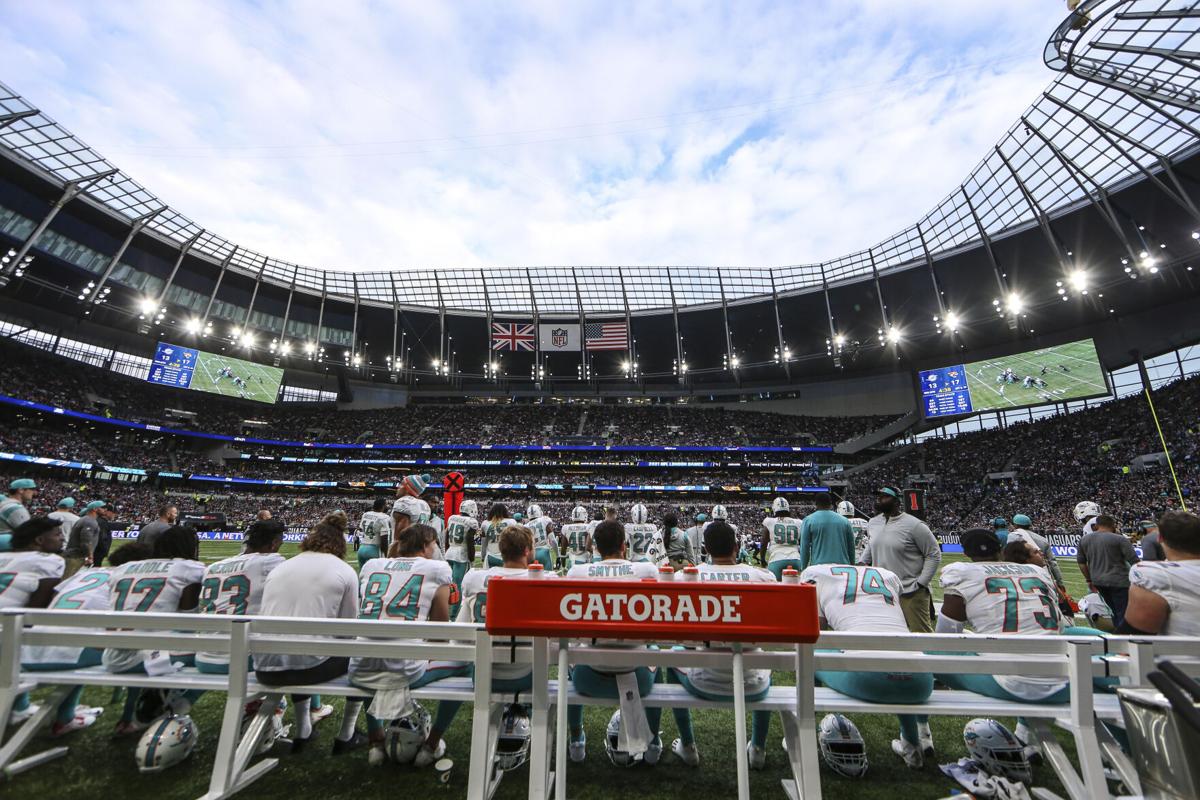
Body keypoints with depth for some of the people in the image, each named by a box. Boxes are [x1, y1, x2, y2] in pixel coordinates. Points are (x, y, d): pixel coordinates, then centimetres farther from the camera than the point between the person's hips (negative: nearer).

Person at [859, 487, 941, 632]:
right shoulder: (872, 522, 4)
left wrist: (921, 583, -12)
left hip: (911, 594, -6)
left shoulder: (914, 525, -15)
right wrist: (862, 562, 8)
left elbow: (934, 555, -8)